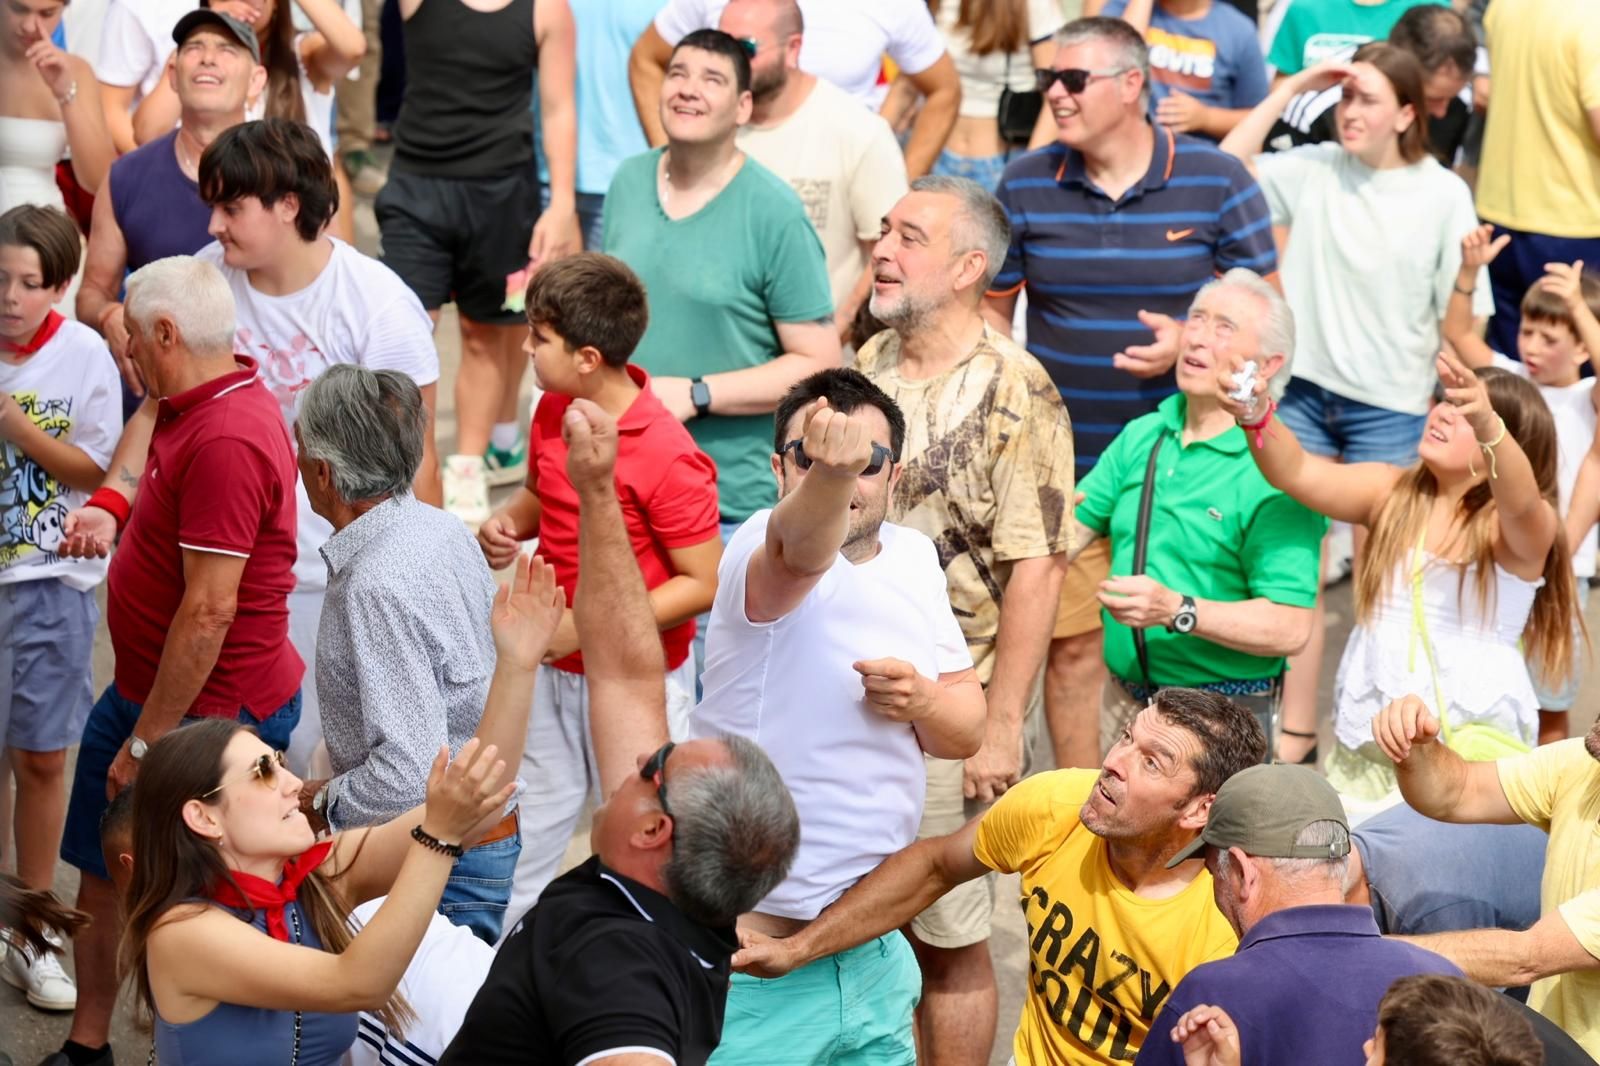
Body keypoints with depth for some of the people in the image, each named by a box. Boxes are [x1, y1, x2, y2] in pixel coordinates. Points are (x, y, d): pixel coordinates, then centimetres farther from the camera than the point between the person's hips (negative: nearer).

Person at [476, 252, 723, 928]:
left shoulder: (665, 454, -26)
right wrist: (507, 525, -5)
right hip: (553, 668, 7)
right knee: (533, 824, 19)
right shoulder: (553, 412, -2)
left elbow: (703, 584, -22)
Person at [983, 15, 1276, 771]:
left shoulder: (1216, 181, -2)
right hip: (1066, 464, 1)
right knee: (1073, 644, 4)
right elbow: (991, 308, 11)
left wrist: (1193, 342, -15)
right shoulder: (1026, 184, 3)